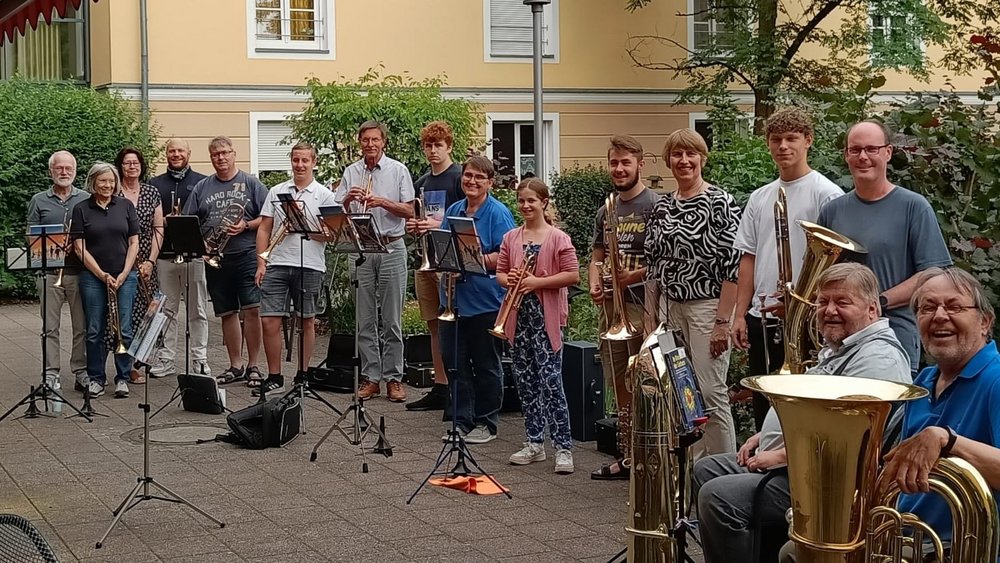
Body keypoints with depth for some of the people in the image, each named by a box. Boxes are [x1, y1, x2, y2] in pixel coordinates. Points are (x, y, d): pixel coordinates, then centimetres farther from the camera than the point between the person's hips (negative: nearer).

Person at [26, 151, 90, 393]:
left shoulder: (86, 200, 8)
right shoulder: (39, 201, 8)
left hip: (79, 271, 0)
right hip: (49, 271, 0)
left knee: (82, 325, 2)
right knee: (50, 326, 1)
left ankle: (81, 371, 10)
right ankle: (51, 373, 6)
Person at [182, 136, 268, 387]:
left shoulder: (251, 183, 5)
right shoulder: (201, 188, 14)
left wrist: (246, 226, -14)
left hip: (246, 255, -4)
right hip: (215, 259, 4)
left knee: (252, 309, -11)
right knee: (227, 313, 9)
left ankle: (253, 365, -2)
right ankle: (235, 366, 18)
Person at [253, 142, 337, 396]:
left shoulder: (324, 195, 4)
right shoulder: (276, 192, 12)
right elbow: (264, 229, 10)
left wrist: (303, 225, -14)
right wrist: (261, 263, 2)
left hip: (310, 266, -2)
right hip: (277, 264, 2)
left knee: (306, 321, 6)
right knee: (269, 320, -3)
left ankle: (302, 375, 17)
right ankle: (274, 378, 7)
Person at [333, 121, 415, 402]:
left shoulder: (398, 170, 3)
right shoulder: (351, 172, 10)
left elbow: (409, 211, -1)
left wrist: (382, 201, -15)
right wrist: (348, 199, -11)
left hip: (391, 247, -3)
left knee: (391, 318, 0)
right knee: (365, 319, 4)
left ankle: (393, 378, 5)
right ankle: (371, 377, 10)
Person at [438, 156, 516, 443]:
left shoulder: (498, 213, -8)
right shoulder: (453, 211, 11)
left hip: (485, 302, -6)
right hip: (454, 298, 6)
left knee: (486, 366, 6)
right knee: (454, 363, 9)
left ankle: (487, 423, 17)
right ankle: (462, 420, 20)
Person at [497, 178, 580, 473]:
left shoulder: (558, 238, -5)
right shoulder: (510, 238, 10)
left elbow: (573, 275, -10)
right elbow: (499, 272, 14)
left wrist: (538, 282, -16)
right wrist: (508, 279, -8)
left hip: (547, 317, -6)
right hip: (518, 316, 6)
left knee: (550, 381, -8)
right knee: (525, 381, 10)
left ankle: (563, 447, -3)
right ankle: (534, 443, 20)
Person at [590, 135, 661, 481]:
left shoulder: (654, 205, -6)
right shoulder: (606, 211, 16)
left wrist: (636, 275, -22)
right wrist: (594, 286, 2)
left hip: (643, 305, -7)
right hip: (611, 306, 7)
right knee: (620, 386, 12)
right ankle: (625, 457, 20)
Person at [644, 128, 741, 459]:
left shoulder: (720, 203, -8)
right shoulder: (662, 207, 11)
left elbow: (732, 266, -12)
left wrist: (722, 321, -16)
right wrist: (650, 317, 11)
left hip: (708, 307, -6)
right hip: (671, 309, 6)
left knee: (711, 393, -8)